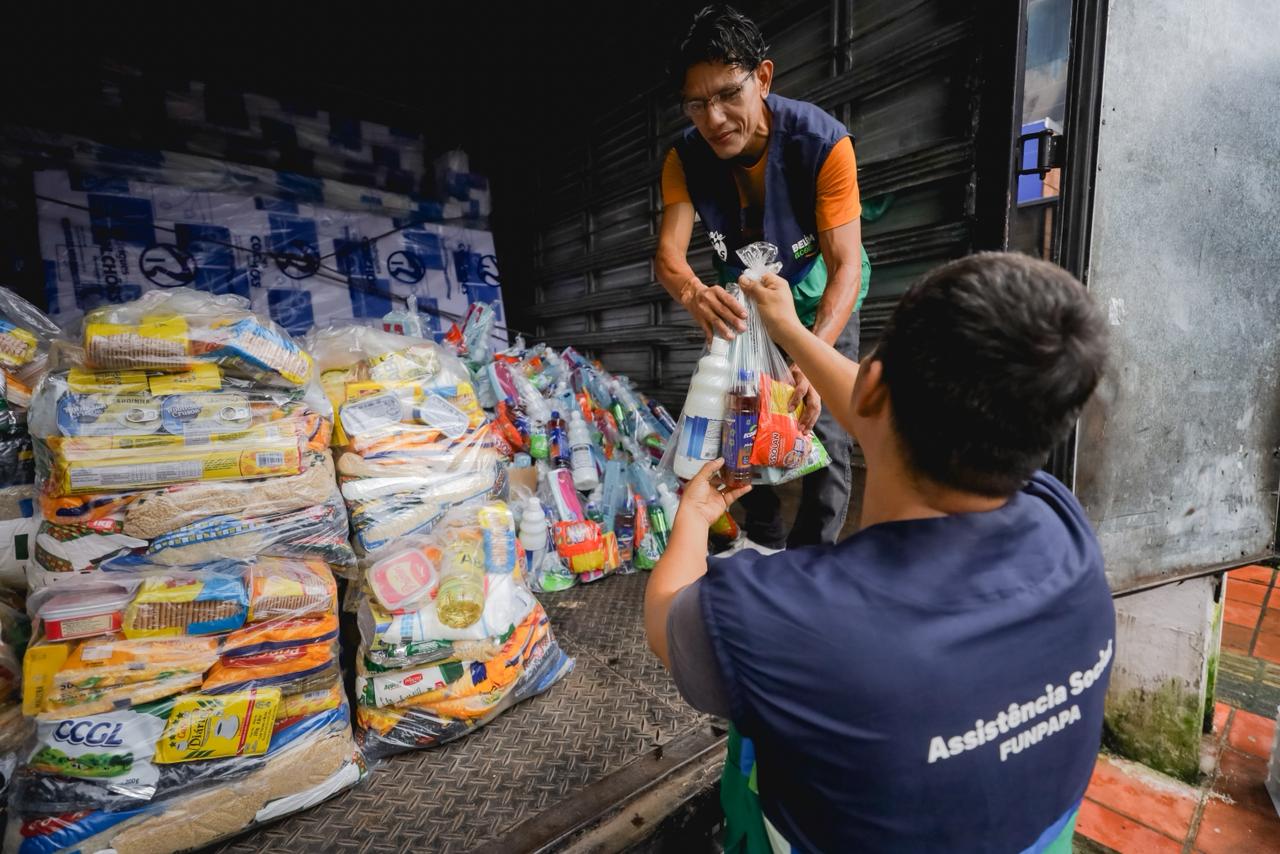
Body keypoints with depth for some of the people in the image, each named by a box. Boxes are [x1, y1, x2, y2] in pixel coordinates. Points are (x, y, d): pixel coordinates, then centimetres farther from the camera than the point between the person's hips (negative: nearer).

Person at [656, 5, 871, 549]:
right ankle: (765, 549, 31)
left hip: (818, 298, -3)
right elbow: (668, 251, -29)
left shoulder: (822, 142, -30)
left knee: (823, 430, -11)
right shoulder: (685, 158, -19)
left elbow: (846, 266, -34)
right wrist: (694, 294, -54)